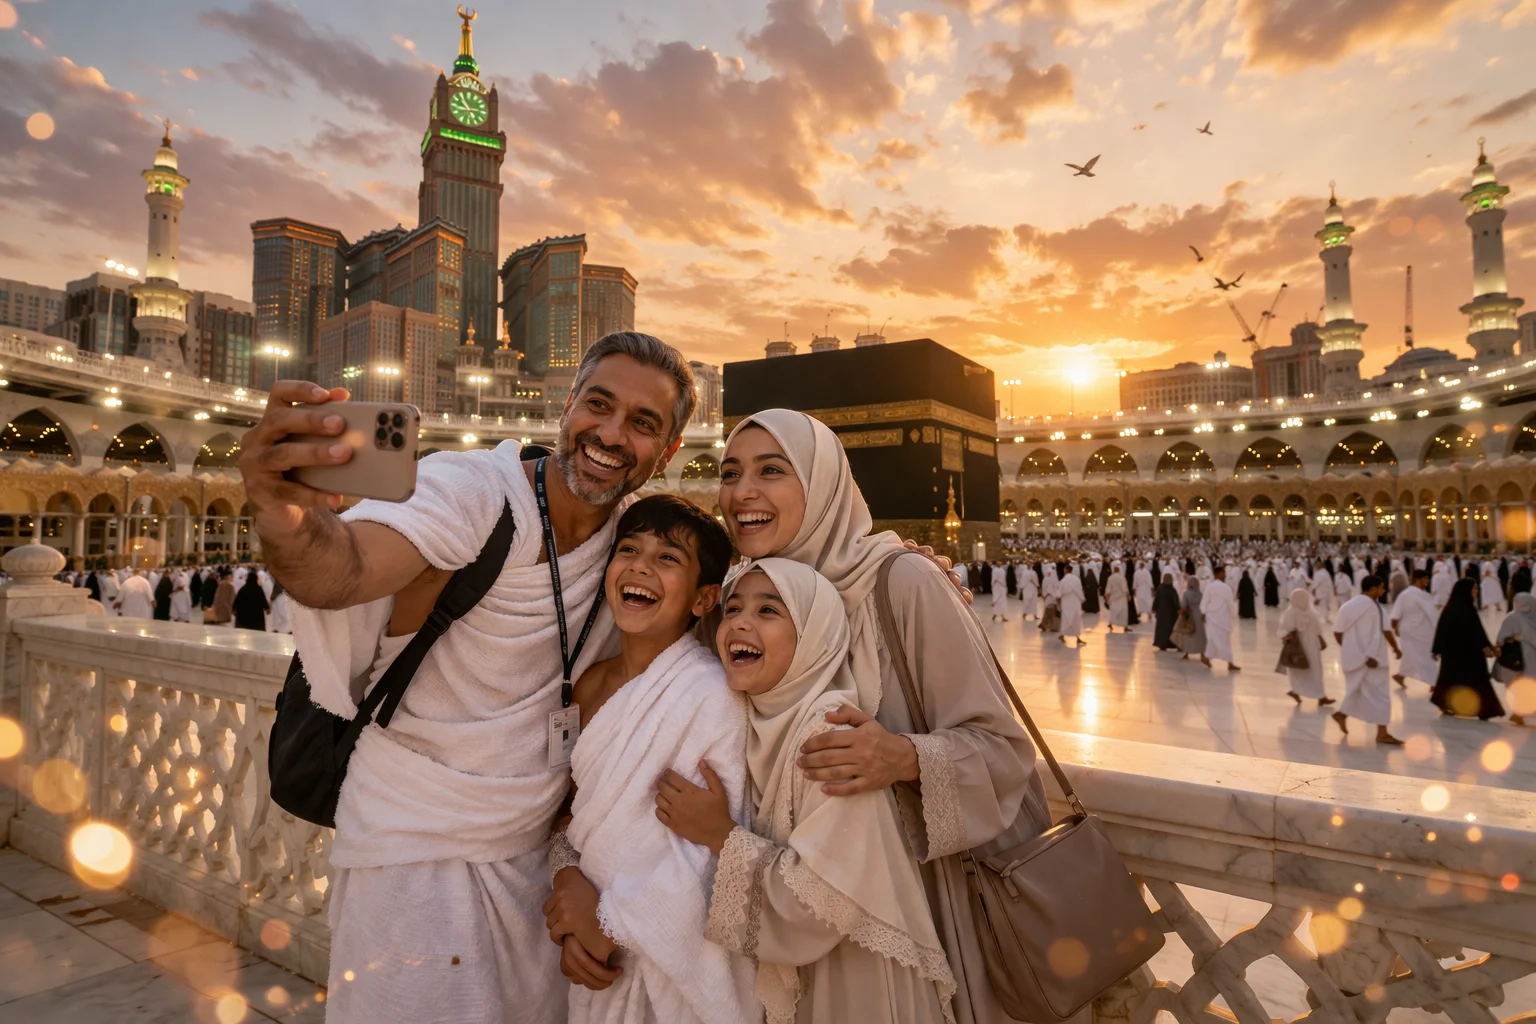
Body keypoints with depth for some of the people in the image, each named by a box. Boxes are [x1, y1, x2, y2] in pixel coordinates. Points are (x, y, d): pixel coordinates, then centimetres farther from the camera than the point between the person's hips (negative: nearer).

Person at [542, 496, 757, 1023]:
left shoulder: (712, 694, -22)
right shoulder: (590, 684, -2)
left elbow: (721, 856, -22)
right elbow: (568, 808, 6)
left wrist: (612, 922, -13)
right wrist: (569, 877, -12)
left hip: (677, 965, -5)